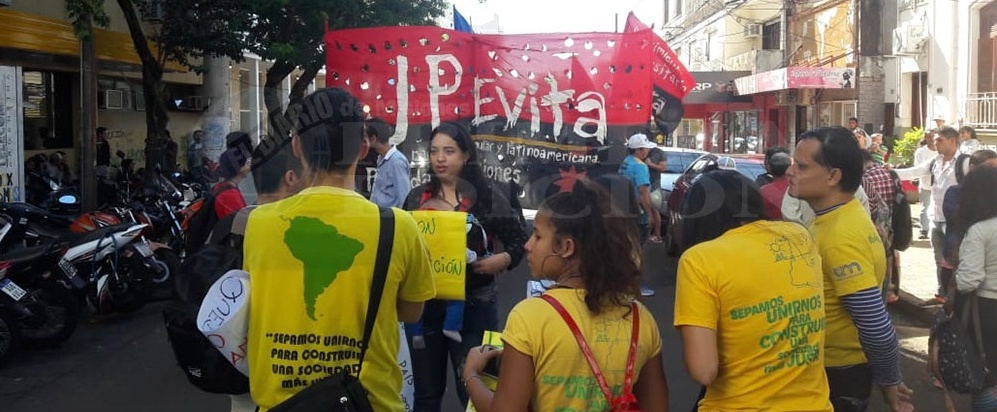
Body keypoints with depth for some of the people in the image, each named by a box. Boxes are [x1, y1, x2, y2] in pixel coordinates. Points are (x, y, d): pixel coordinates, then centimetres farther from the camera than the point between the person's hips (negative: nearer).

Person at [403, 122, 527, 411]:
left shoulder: (488, 195, -3)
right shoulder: (417, 196, 7)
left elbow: (518, 241, 0)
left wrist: (501, 260, -19)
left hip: (473, 307, -3)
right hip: (424, 306, 3)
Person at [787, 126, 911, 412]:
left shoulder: (840, 235, -28)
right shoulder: (839, 216, 4)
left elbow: (876, 326, -28)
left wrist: (889, 382, -15)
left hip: (838, 374, -9)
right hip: (834, 365, 9)